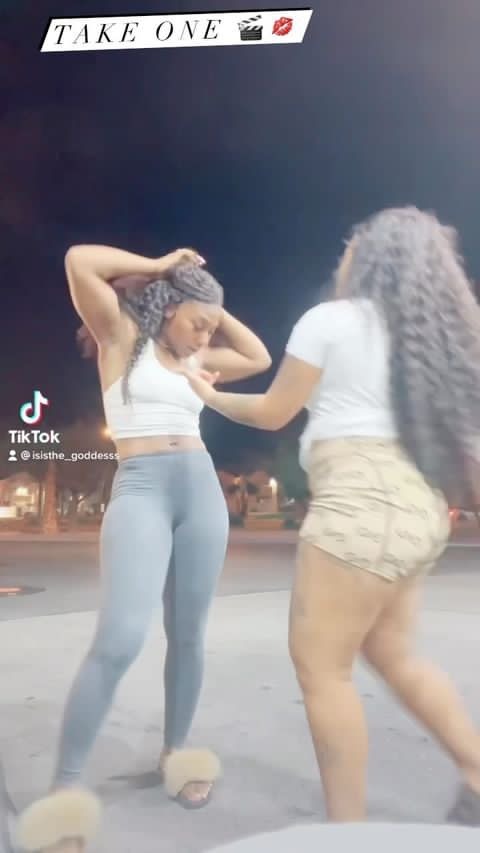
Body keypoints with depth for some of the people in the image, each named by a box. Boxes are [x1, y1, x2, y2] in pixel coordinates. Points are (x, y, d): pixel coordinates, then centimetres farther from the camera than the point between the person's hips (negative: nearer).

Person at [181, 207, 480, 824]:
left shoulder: (330, 319, -2)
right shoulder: (426, 333, 18)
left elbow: (273, 413, 4)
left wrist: (209, 395, 20)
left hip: (362, 500, -9)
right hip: (415, 502, 9)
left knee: (320, 666, -1)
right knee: (393, 657, 21)